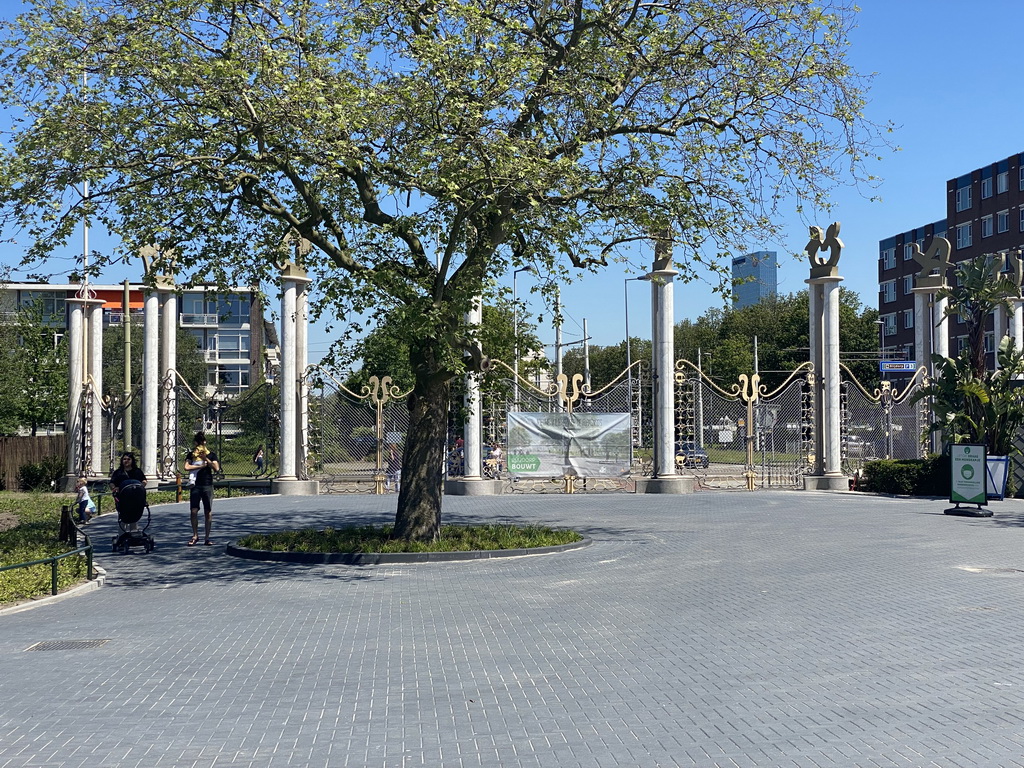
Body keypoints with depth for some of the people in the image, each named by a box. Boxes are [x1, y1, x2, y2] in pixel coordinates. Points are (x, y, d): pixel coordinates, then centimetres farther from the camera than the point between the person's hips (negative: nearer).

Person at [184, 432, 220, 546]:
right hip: (195, 485, 1)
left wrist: (206, 459, -11)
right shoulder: (191, 455, 9)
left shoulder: (211, 455, 7)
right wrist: (202, 465, -8)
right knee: (193, 511, -4)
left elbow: (216, 468, -6)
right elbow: (187, 467, -8)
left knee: (208, 512, 0)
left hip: (207, 486, -1)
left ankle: (207, 538, 7)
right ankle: (195, 536, 11)